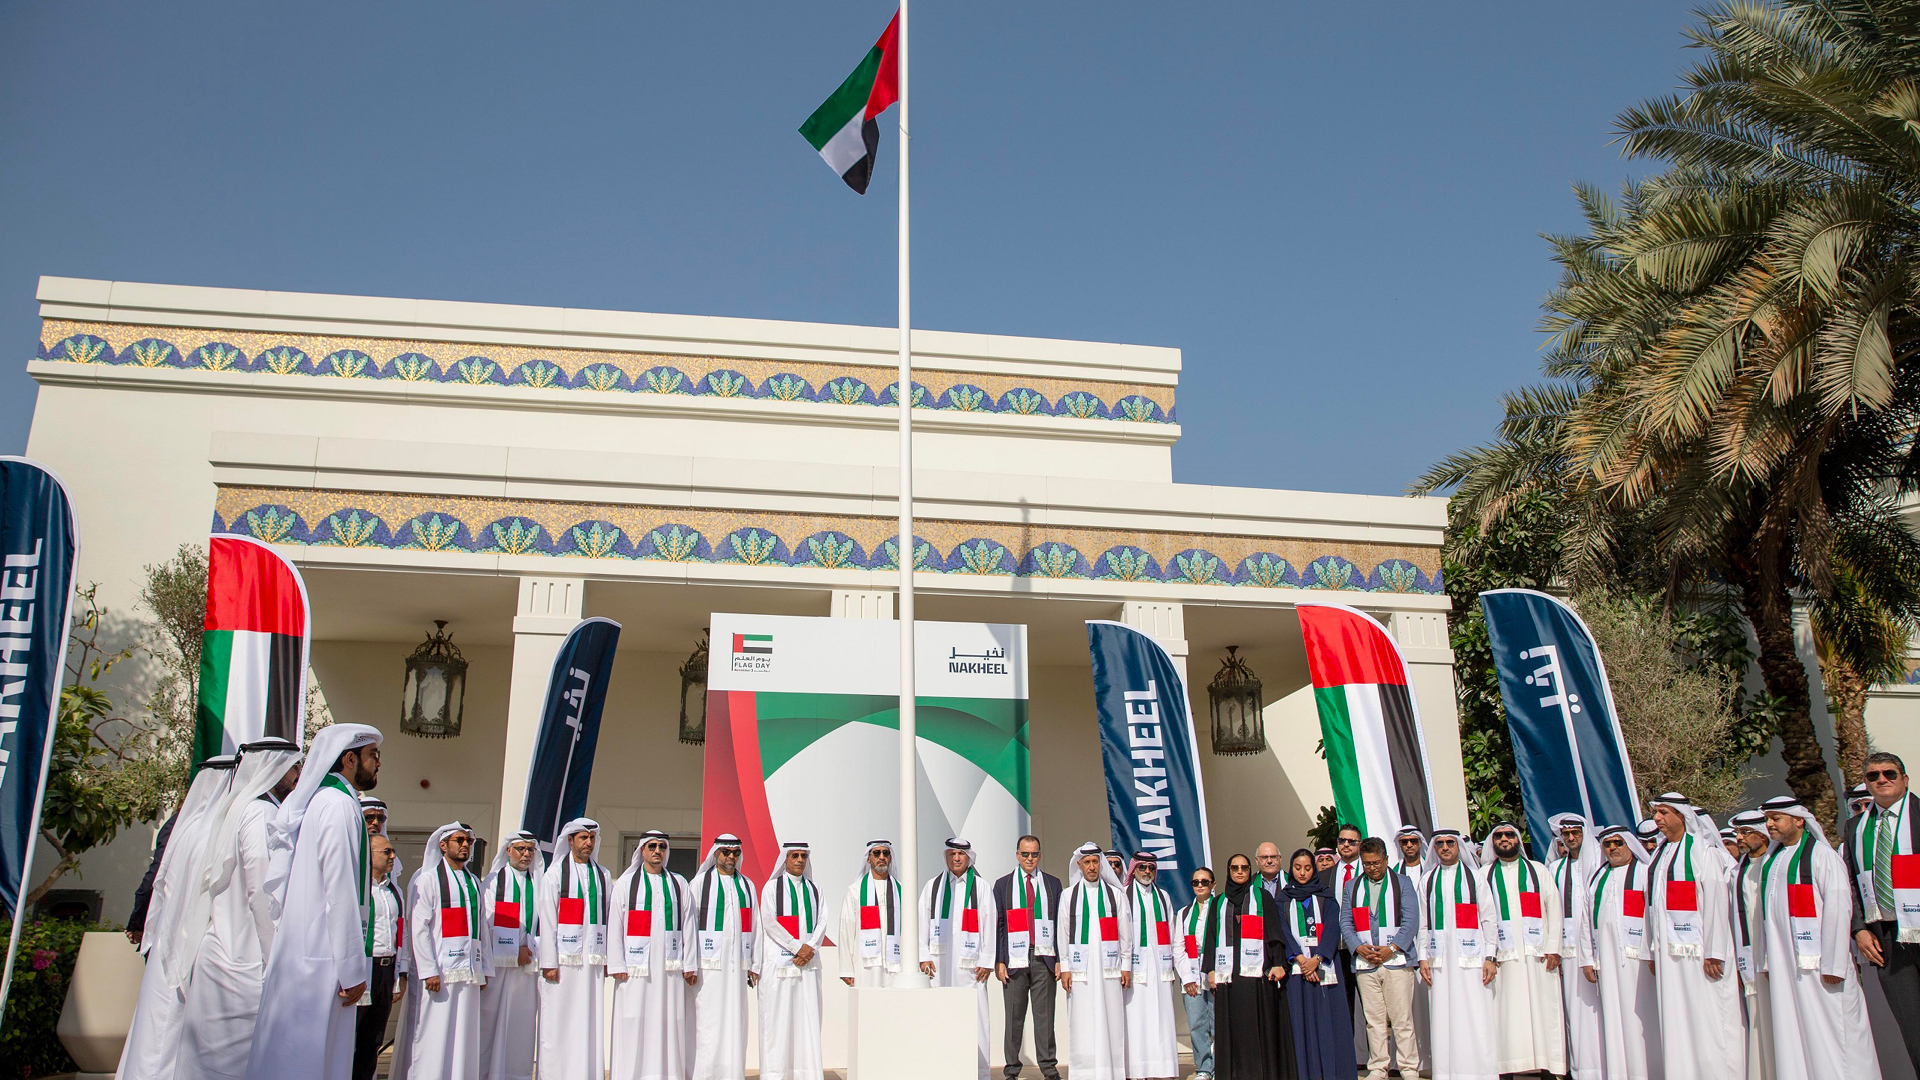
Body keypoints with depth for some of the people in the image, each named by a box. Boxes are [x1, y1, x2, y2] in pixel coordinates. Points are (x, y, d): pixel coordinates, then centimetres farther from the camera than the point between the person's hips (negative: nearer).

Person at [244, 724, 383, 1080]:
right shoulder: (339, 804, -12)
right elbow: (341, 893, -17)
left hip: (296, 954, 10)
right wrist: (354, 970, -15)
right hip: (322, 964, -10)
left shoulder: (313, 803, 17)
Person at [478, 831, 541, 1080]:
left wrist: (530, 950, -4)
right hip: (497, 964, -3)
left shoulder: (539, 884, 14)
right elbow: (485, 924, -2)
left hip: (528, 966, 3)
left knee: (522, 1023, 2)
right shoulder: (493, 882, 5)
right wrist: (513, 953, -7)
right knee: (491, 1022, -4)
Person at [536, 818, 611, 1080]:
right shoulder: (555, 873, 3)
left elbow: (609, 918, 11)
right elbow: (547, 920, -4)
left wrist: (609, 958, 5)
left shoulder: (603, 876, 13)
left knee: (589, 1021, 3)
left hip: (593, 961, 3)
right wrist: (549, 961, -10)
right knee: (557, 1023, -2)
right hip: (563, 958, -3)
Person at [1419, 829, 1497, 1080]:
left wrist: (1490, 957, -4)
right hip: (1440, 958, 2)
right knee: (1444, 1019, 2)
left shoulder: (1474, 876, 5)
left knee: (1475, 1019, -5)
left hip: (1471, 956, -2)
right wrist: (1423, 958, 4)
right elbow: (1422, 923, 12)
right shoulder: (1428, 881, 12)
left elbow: (1489, 918, 2)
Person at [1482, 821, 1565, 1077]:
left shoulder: (1538, 871, 14)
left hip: (1538, 954, 0)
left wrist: (1553, 948, -5)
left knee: (1543, 1010, -3)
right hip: (1504, 955, 0)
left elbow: (1554, 910, 7)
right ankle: (1512, 1068, -2)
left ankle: (1551, 1066, 0)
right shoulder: (1485, 875, 12)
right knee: (1509, 1014, -3)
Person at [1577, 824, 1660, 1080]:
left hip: (1635, 954, -4)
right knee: (1612, 1018, 3)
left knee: (1637, 1015, -5)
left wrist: (1653, 954, -15)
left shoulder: (1645, 873, 5)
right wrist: (1586, 958, 9)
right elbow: (1585, 919, 16)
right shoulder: (1596, 878, 19)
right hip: (1604, 956, 4)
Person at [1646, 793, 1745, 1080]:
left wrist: (1714, 952, -18)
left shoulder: (1701, 849, -9)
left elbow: (1715, 900, -14)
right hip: (1668, 952, 7)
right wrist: (1654, 949, 13)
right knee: (1677, 1021, 8)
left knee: (1706, 1020, -3)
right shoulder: (1661, 853, 13)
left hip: (1696, 948, -7)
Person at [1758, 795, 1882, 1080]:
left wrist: (1833, 964, -18)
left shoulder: (1821, 855, -8)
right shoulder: (1771, 860, 14)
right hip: (1783, 964, 7)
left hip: (1816, 961, -7)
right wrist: (1767, 959, 10)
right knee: (1793, 1034, 7)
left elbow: (1838, 909, -14)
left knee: (1828, 1032, -3)